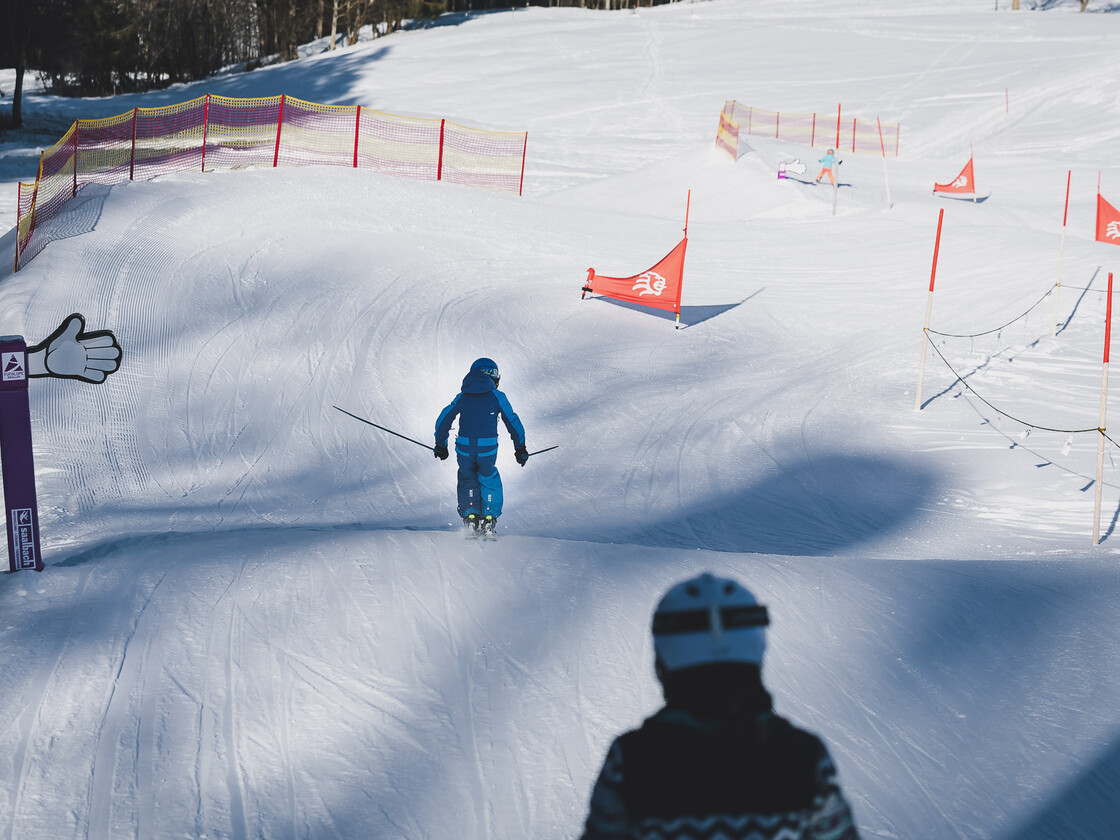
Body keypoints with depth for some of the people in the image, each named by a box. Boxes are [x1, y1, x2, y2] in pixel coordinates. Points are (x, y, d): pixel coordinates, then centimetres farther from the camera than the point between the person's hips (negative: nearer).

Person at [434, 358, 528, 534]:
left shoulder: (462, 397, 11)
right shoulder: (497, 396, 5)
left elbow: (443, 421, 12)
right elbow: (513, 423, 8)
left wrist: (440, 445, 25)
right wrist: (520, 448, 18)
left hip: (464, 448, 1)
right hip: (488, 450, -1)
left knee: (467, 479, 25)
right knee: (489, 479, 24)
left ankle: (470, 516, 9)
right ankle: (489, 519, 15)